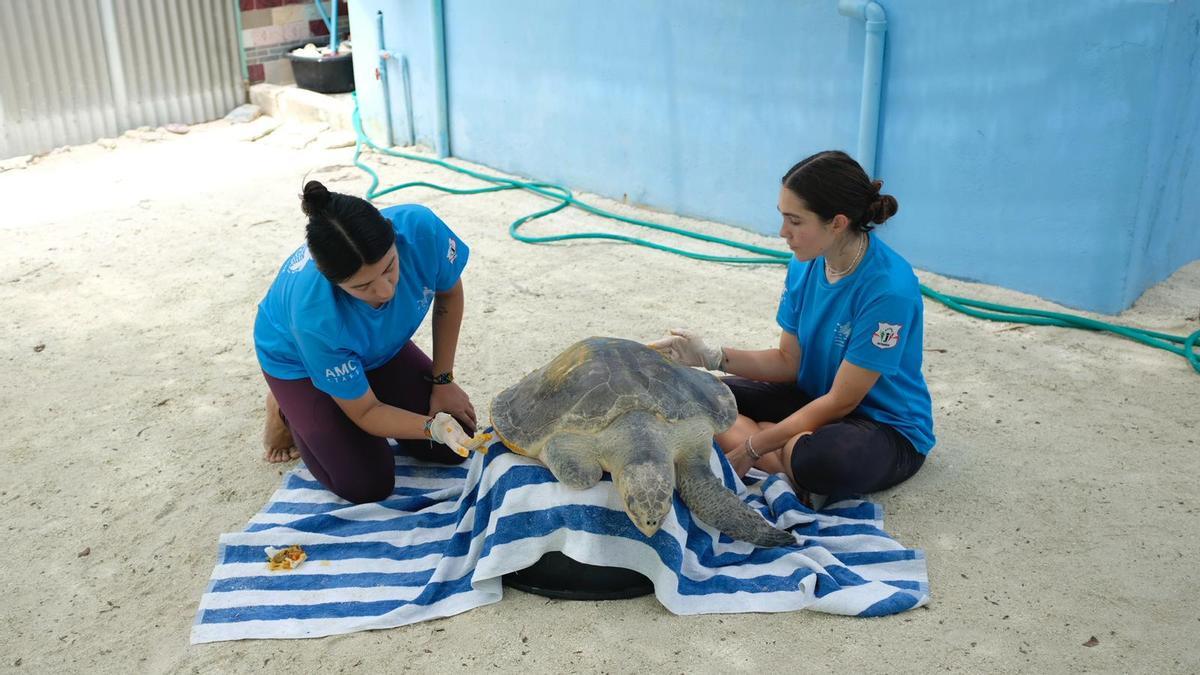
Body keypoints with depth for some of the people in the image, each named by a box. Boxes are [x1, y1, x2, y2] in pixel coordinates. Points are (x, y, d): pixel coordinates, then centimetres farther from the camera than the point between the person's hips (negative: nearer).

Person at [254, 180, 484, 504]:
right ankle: (286, 411, 14)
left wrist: (443, 380, -10)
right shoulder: (315, 315, -43)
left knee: (454, 448, -1)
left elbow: (449, 293, -12)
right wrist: (434, 426, -42)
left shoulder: (420, 228, -38)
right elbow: (365, 412, -26)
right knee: (368, 486, -10)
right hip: (299, 362, -4)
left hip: (382, 345, 4)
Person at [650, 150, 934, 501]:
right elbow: (789, 362, 1)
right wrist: (712, 356, -14)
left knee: (825, 457, -42)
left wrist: (751, 449, -20)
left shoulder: (889, 288, -27)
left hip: (890, 428, -7)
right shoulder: (804, 265, -6)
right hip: (816, 399, 8)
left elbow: (841, 402, -22)